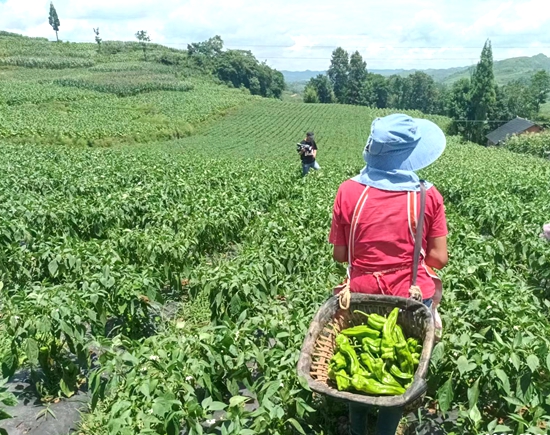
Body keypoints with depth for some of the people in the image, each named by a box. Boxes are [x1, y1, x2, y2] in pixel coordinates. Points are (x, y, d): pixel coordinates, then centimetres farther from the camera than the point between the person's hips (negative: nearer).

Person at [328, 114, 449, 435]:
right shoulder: (428, 195, -15)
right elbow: (439, 258, -10)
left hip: (362, 295, 2)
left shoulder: (348, 191, -14)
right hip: (412, 299, -1)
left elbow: (340, 255, -8)